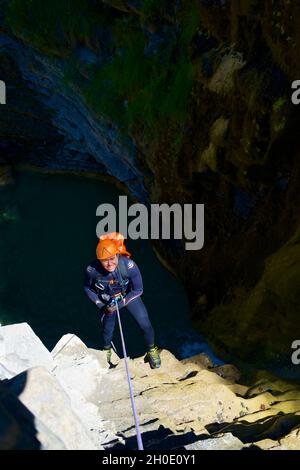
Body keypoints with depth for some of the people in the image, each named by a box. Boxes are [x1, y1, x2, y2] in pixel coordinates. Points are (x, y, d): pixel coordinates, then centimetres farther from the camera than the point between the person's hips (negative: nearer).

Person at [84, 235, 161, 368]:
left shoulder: (129, 265, -37)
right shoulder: (92, 270, -33)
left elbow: (138, 290, -21)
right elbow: (87, 288, -9)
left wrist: (119, 304, -24)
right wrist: (100, 305, -12)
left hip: (129, 295, -1)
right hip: (108, 299, 1)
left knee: (145, 325, -1)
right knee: (108, 329, 15)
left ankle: (152, 350, 32)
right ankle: (107, 350, 52)